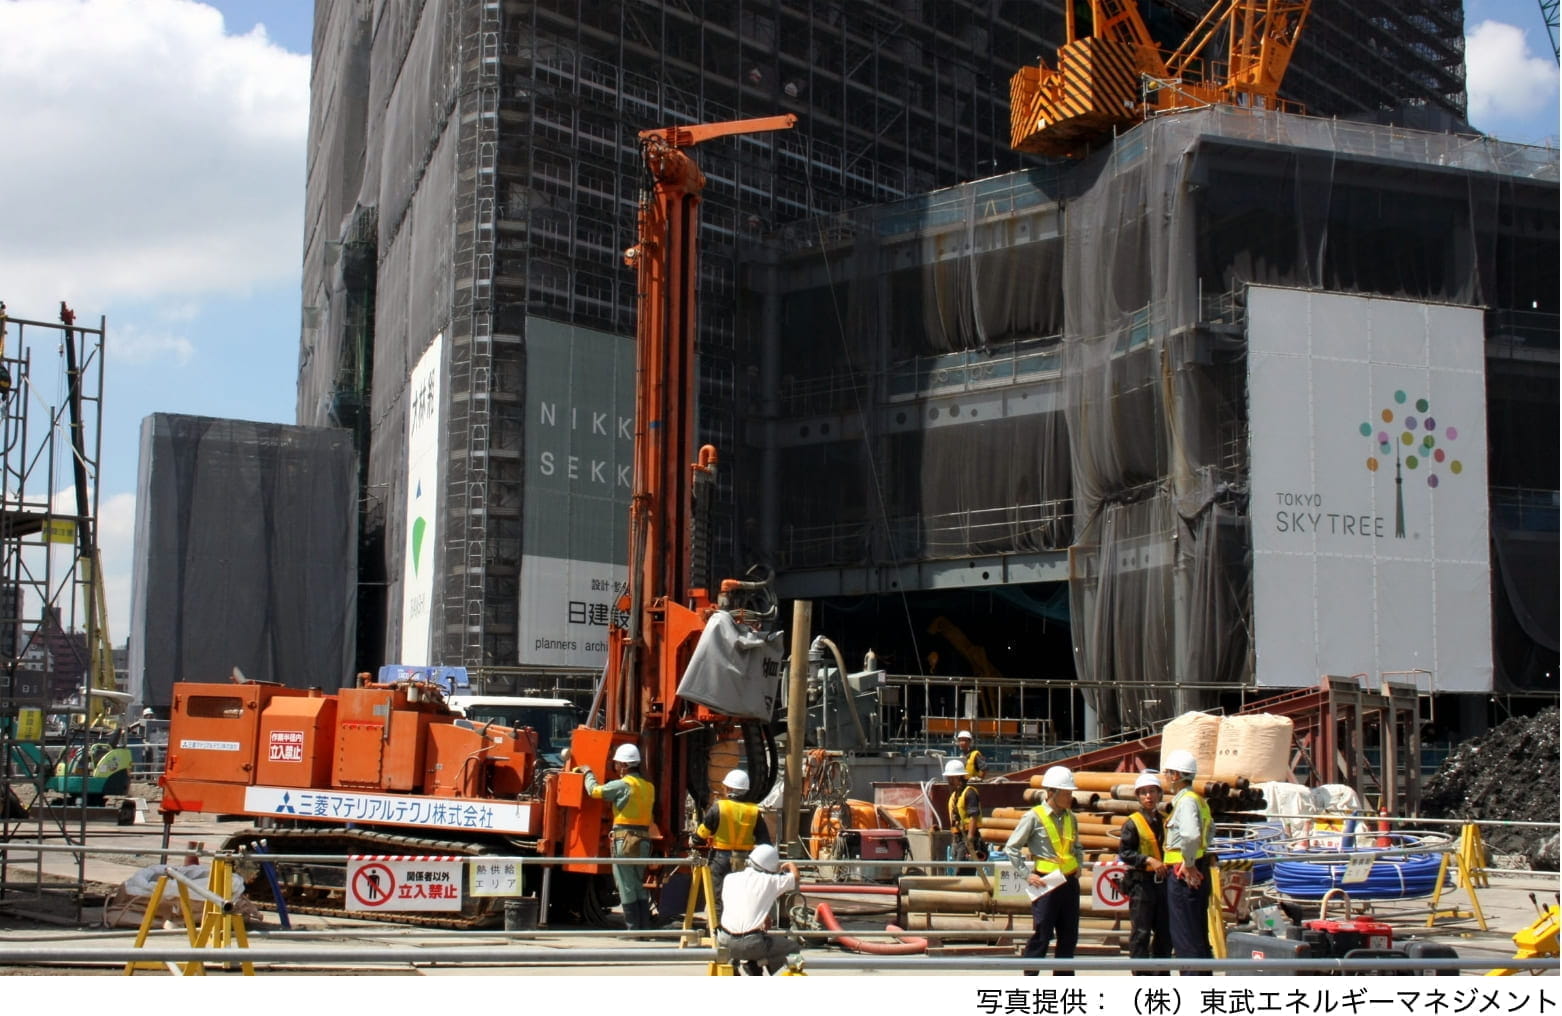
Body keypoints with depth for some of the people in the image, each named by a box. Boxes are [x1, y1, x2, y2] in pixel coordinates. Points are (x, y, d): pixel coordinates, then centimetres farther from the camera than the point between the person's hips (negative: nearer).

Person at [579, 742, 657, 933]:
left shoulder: (623, 784, -10)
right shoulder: (648, 786, 12)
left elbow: (594, 790, -6)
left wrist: (588, 773, 14)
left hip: (625, 839, -7)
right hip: (644, 839, 7)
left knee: (626, 887, -2)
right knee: (639, 886, 16)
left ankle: (634, 929, -1)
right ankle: (645, 928, 14)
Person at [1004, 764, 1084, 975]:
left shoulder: (1070, 818, 11)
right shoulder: (1034, 817, -7)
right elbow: (1011, 848, -5)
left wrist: (1079, 866, 11)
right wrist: (1027, 874, -9)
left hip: (1069, 882, 6)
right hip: (1045, 882, -6)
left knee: (1069, 935, 8)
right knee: (1041, 934, -5)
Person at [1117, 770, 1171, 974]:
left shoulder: (1164, 821, 13)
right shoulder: (1133, 823, -5)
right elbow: (1124, 853, -11)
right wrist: (1148, 861, -21)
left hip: (1162, 881, 6)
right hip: (1141, 882, -6)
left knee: (1165, 931, 11)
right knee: (1141, 932, -3)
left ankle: (1162, 973, 21)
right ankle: (1141, 975, 1)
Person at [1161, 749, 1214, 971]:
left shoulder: (1186, 801, -16)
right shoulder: (1198, 800, 15)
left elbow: (1191, 835, -33)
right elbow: (1209, 831, 28)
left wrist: (1188, 863, -20)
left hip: (1184, 873, -10)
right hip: (1197, 872, 10)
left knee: (1185, 937, -5)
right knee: (1198, 934, 16)